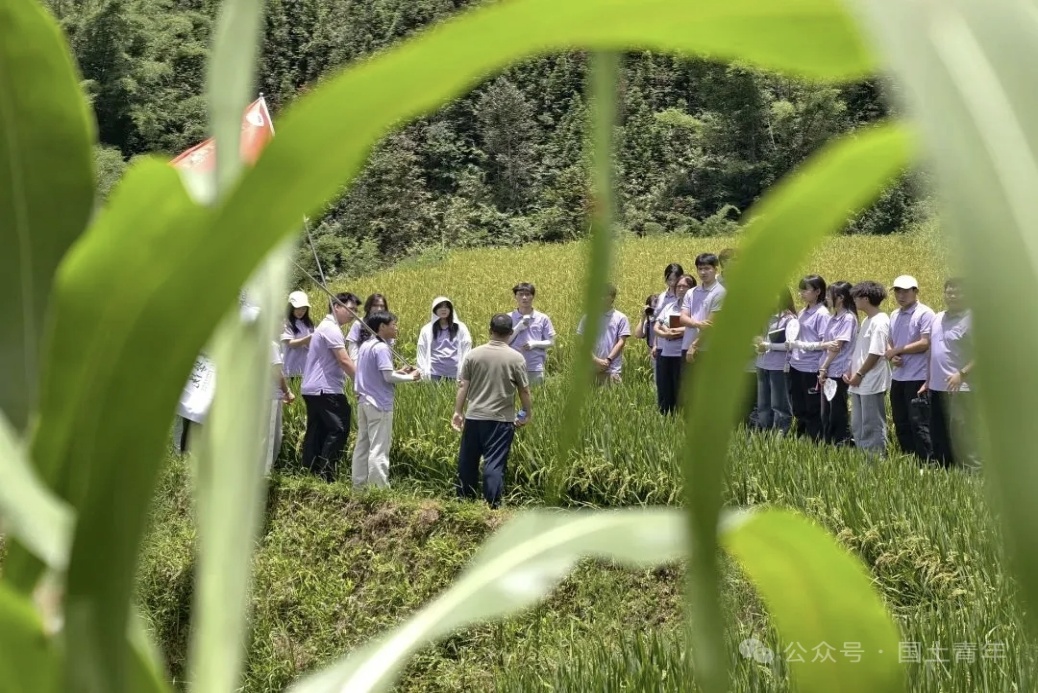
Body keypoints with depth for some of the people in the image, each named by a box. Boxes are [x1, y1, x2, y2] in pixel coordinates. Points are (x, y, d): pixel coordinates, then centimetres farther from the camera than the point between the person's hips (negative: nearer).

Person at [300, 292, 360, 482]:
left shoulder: (326, 326, 20)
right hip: (325, 390, -11)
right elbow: (345, 361, -20)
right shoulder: (331, 329, -14)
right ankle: (325, 475, -12)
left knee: (317, 432, 10)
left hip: (313, 389, 11)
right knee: (338, 429, -10)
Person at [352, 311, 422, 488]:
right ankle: (379, 488, -4)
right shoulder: (381, 348, -16)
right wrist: (410, 377, -7)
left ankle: (359, 485, 17)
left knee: (362, 445, 12)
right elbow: (388, 377, -19)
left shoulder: (365, 346, 12)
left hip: (364, 401, 9)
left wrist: (399, 372, 12)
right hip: (379, 404, -9)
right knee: (379, 448, -6)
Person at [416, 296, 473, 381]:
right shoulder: (427, 329, 7)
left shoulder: (460, 328, 6)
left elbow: (466, 349, 6)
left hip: (455, 374, 0)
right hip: (435, 374, 0)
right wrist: (423, 373, 1)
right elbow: (422, 352, 8)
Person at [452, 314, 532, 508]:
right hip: (501, 419, -2)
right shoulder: (516, 358, -7)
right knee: (495, 463, -1)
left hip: (474, 416, 2)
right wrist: (528, 414, 10)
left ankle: (463, 499, 25)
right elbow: (524, 391, -3)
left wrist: (457, 412, 6)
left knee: (467, 460, 14)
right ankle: (491, 504, -3)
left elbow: (462, 386, 0)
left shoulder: (474, 354, -1)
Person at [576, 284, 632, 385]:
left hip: (612, 369, -2)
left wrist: (608, 360, -10)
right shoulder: (588, 317, 7)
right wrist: (595, 359, -8)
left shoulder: (621, 318, 3)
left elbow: (621, 342, 0)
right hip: (590, 368, 2)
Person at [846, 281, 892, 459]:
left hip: (872, 383, -10)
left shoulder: (879, 322, -15)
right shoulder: (867, 320, 14)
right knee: (857, 426, 14)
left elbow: (875, 353, -19)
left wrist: (859, 374, -13)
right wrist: (850, 371, 8)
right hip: (859, 384, 10)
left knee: (872, 427, -3)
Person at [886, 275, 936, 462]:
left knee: (918, 424, -6)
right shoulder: (894, 315, 14)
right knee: (901, 424, 12)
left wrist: (897, 351, -10)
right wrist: (892, 356, -5)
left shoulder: (924, 313, -9)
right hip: (898, 378, 8)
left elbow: (925, 343, -17)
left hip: (918, 378, -8)